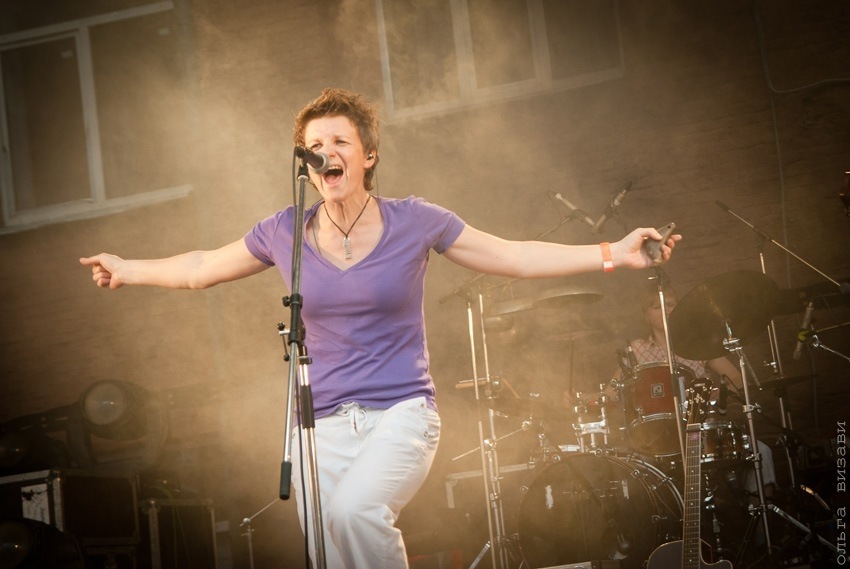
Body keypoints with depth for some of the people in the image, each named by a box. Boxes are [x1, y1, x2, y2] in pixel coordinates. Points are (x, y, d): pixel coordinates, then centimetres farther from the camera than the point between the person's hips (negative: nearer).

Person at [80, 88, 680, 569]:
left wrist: (615, 254, -5)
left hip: (401, 414, -3)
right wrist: (129, 270, 24)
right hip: (321, 426, 3)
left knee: (354, 508, -33)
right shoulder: (284, 233, 2)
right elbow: (201, 268, 19)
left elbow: (516, 257, 2)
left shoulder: (414, 221, -2)